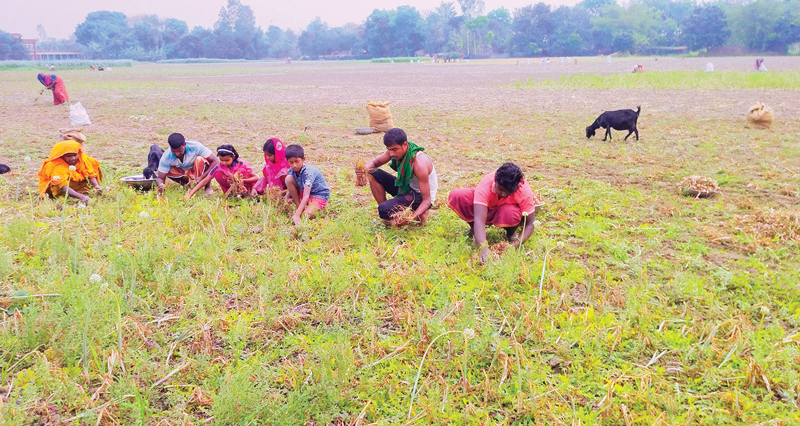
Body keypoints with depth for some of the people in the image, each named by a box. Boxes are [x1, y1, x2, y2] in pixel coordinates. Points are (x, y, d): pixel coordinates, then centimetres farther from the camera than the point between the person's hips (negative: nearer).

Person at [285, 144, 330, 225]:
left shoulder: (308, 172, -31)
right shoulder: (291, 170, -12)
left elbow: (306, 196, -38)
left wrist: (297, 214, -47)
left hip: (320, 194, -7)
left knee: (307, 214, -33)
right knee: (288, 179, -18)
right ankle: (299, 206, -8)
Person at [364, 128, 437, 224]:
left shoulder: (419, 163, -32)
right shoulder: (394, 150, -10)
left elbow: (427, 200, -30)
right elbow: (374, 162, 5)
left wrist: (413, 217, -47)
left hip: (420, 196, -8)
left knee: (383, 210, -28)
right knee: (373, 174, -5)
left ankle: (417, 214, -5)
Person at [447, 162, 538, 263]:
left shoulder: (525, 191, -32)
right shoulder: (486, 183, -35)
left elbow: (529, 224, -24)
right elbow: (479, 219, -43)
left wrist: (517, 243, -43)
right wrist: (483, 248, -56)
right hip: (485, 209, 1)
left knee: (510, 213, -41)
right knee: (456, 196, -26)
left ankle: (511, 234, -3)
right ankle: (474, 228, 1)